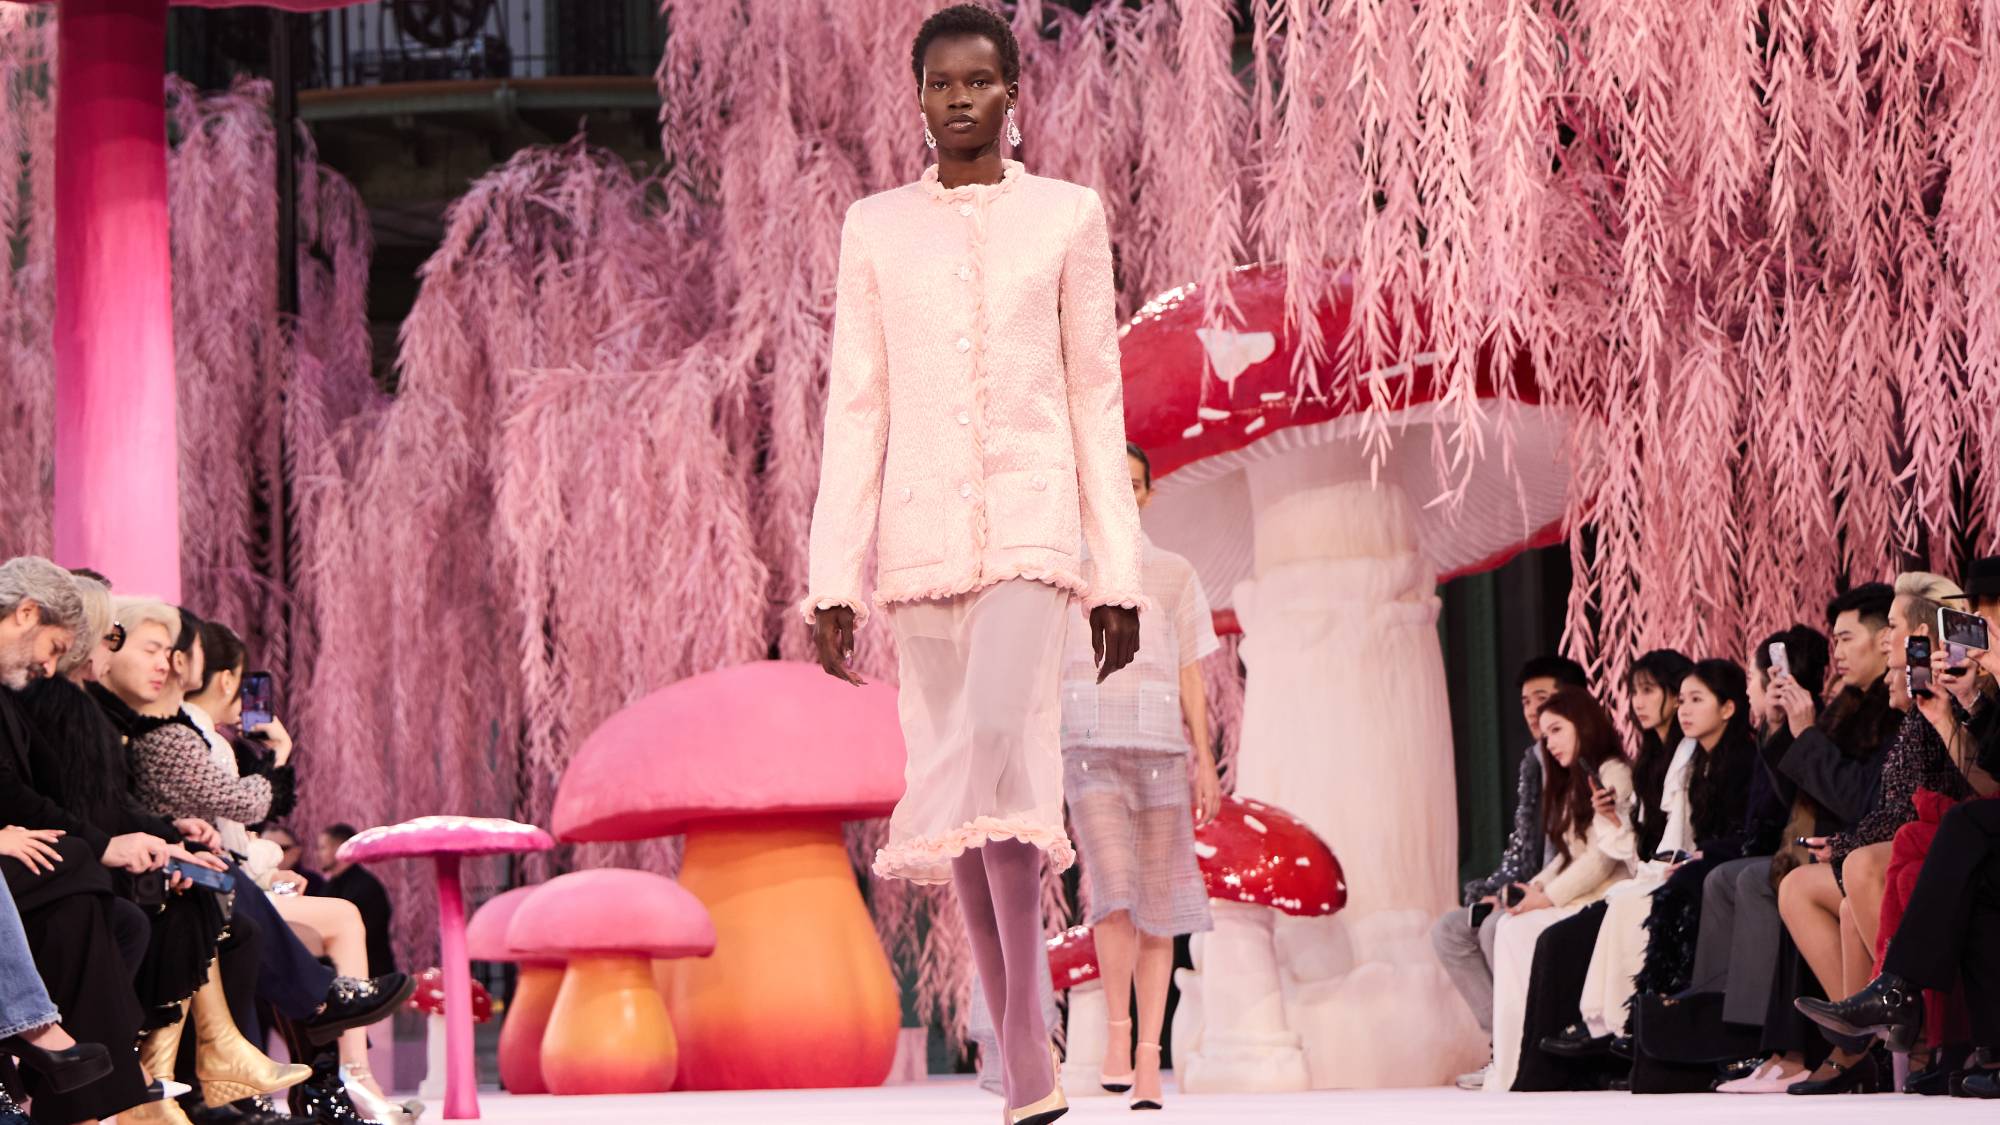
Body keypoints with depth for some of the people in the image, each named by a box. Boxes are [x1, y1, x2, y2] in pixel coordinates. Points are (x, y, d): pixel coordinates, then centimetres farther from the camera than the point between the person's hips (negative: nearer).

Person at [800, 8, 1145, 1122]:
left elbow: (1098, 400, 6)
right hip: (922, 533, 3)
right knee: (961, 773, 3)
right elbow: (856, 408, 9)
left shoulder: (1068, 216, 7)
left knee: (997, 733, -25)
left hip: (1033, 521, -3)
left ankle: (1027, 1029, -22)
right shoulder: (877, 228, 11)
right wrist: (834, 577, 1)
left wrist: (1118, 572, 1)